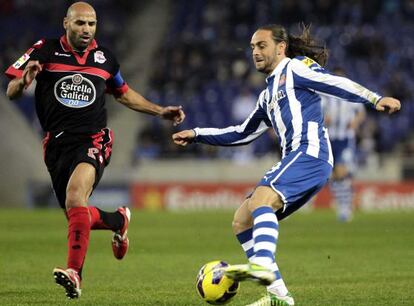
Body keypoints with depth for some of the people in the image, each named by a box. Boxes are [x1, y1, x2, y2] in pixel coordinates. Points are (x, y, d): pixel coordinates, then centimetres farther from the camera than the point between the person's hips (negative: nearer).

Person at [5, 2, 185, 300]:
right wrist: (23, 80, -29)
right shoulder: (46, 51, -1)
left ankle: (74, 273, -33)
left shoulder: (104, 57, 7)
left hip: (94, 140, -2)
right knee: (77, 216, 10)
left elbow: (123, 93, 26)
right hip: (58, 143, 2)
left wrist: (160, 111, 22)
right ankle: (119, 220, 44)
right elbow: (12, 92, -5)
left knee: (75, 195, -29)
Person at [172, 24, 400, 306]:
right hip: (294, 160, 9)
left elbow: (335, 83, -9)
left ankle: (262, 264, -50)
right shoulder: (268, 95, 30)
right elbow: (242, 134, 37)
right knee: (242, 222, 3)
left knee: (260, 200, -31)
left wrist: (375, 99, -23)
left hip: (310, 152, -9)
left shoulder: (296, 67, 5)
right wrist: (196, 134, 33)